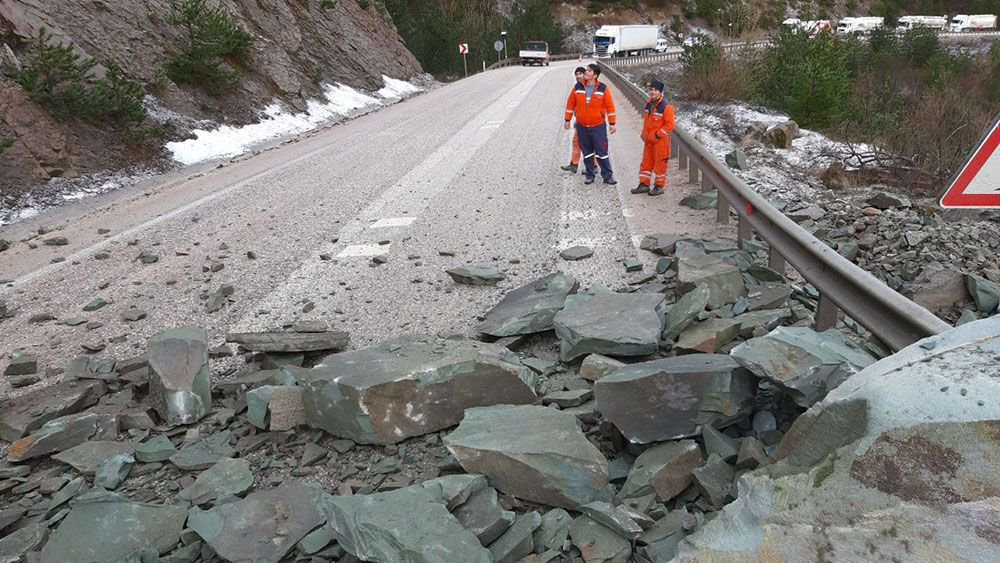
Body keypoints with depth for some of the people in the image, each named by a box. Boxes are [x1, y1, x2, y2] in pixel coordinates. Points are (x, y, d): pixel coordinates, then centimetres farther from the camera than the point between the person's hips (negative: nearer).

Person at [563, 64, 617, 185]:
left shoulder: (603, 89, -6)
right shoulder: (578, 87, 1)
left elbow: (610, 106, -3)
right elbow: (570, 104, 8)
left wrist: (612, 123, -4)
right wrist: (568, 120, 8)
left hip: (598, 126, -3)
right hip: (582, 126, 3)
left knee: (602, 152, -3)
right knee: (587, 152, 11)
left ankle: (608, 176, 7)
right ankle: (590, 175, 22)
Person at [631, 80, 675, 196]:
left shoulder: (666, 106, -17)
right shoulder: (648, 103, 6)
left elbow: (670, 125, -18)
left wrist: (657, 135, -18)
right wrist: (645, 134, 12)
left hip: (660, 141, -7)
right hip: (648, 140, 7)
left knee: (660, 163, 4)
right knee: (646, 162, 13)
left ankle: (659, 186, 15)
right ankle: (644, 184, 23)